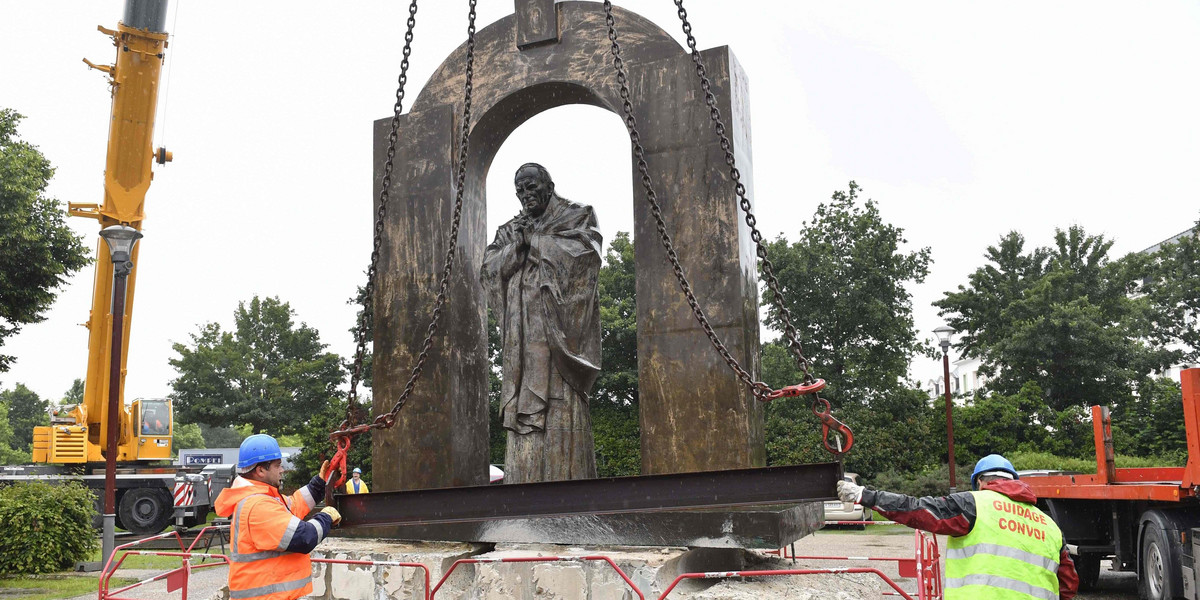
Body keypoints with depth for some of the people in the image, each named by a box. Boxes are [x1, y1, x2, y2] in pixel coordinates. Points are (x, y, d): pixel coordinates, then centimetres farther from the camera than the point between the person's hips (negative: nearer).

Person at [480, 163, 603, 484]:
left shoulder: (577, 216, 12)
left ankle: (566, 484, -14)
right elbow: (489, 268, 12)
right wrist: (517, 245, -3)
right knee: (524, 403, -6)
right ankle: (526, 477, -7)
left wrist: (534, 240, 0)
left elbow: (583, 252, -6)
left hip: (559, 322, -4)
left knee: (560, 397, -13)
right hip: (523, 331, 4)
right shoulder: (509, 230, 24)